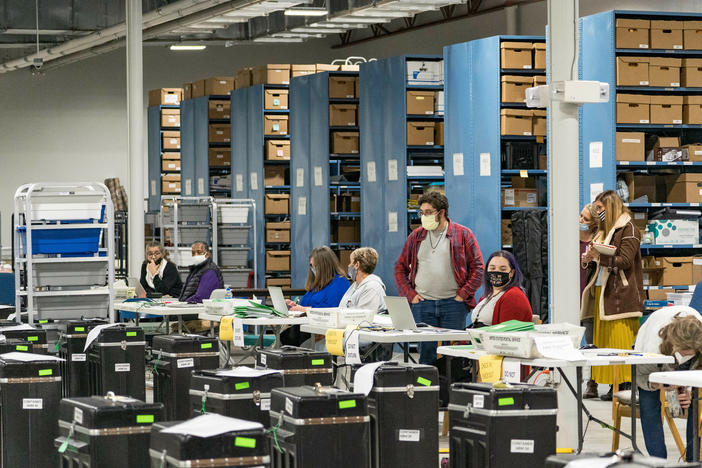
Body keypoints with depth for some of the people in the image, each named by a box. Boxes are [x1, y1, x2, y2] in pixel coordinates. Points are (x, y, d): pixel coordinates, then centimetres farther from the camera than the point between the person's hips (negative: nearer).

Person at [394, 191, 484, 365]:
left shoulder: (463, 234, 1)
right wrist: (410, 295, 3)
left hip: (453, 304, -2)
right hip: (422, 305, 2)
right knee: (426, 353, 3)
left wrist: (462, 294, -7)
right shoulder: (416, 236, 10)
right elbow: (400, 267, 15)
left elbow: (478, 267, 1)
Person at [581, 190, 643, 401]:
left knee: (621, 343, -11)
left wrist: (601, 257, -25)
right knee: (605, 340, 5)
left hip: (620, 295, -9)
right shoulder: (604, 231, 21)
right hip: (602, 293, 9)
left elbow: (625, 261, -14)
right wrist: (590, 260, 4)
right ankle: (614, 386, 7)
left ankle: (627, 386, -10)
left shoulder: (628, 230, -5)